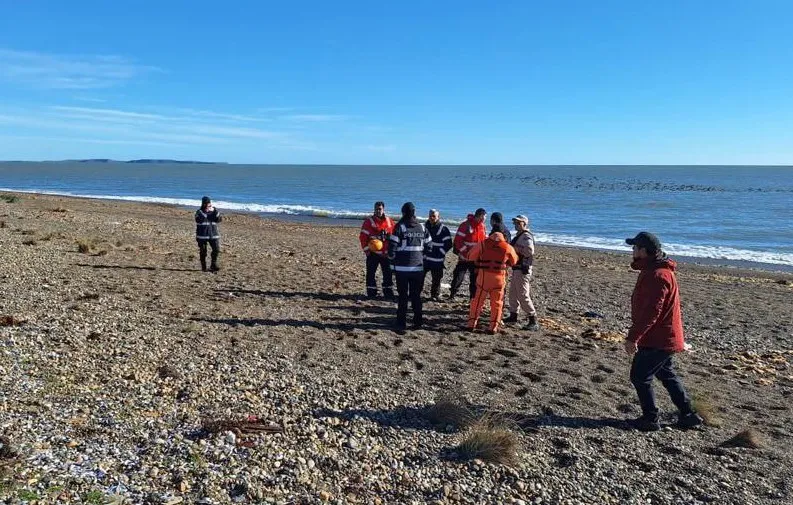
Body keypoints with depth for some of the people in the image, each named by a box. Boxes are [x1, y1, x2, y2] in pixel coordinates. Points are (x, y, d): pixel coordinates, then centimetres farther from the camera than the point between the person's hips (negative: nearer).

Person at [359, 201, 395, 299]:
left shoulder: (389, 221, 4)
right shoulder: (369, 221, -6)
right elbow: (363, 237, -7)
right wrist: (366, 250, -11)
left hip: (386, 253, 3)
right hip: (373, 253, -3)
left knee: (388, 273, 9)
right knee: (371, 273, 1)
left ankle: (388, 292, 20)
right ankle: (371, 293, 10)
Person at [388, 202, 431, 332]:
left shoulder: (400, 226, -9)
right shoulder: (422, 227, 5)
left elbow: (392, 246, -11)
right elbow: (428, 245, 10)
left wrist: (392, 259, 5)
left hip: (402, 267, -3)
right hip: (418, 267, 3)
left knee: (403, 296, 3)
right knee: (416, 296, 12)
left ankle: (401, 323, 4)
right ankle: (417, 322, 16)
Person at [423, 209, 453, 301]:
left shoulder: (444, 229, -5)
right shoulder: (424, 226, 8)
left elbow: (448, 244, -4)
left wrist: (440, 252, -8)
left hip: (437, 259, -3)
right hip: (424, 258, 3)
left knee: (436, 279, 5)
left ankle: (435, 295, 19)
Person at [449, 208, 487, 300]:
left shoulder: (482, 226, 6)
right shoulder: (466, 224, -13)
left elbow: (485, 240, 13)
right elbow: (458, 239, -15)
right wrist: (464, 252, -18)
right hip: (464, 257, -5)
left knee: (475, 278, 10)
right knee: (458, 277, -1)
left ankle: (473, 297, 19)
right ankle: (452, 295, 11)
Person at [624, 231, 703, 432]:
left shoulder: (657, 276, -23)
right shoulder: (652, 270, 11)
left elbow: (650, 312, -28)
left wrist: (632, 337, -25)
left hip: (658, 340, -11)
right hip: (664, 338, 11)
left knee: (640, 376, -1)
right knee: (667, 374, 21)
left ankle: (650, 419, 10)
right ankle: (687, 415, 30)